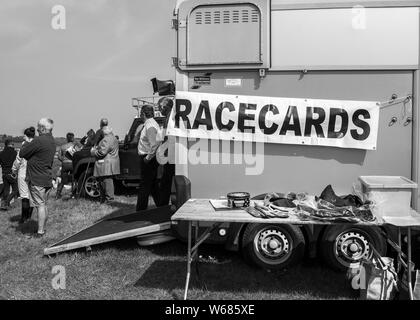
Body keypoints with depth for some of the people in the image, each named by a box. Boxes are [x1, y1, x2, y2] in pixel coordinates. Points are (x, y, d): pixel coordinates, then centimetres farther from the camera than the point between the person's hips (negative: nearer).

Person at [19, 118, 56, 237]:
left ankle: (40, 232, 1)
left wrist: (26, 145, 4)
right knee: (44, 205, 15)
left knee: (40, 205, -4)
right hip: (47, 177, 9)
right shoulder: (52, 141, 11)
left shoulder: (39, 141, -19)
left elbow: (22, 153, -12)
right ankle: (43, 228, 24)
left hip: (37, 179, -9)